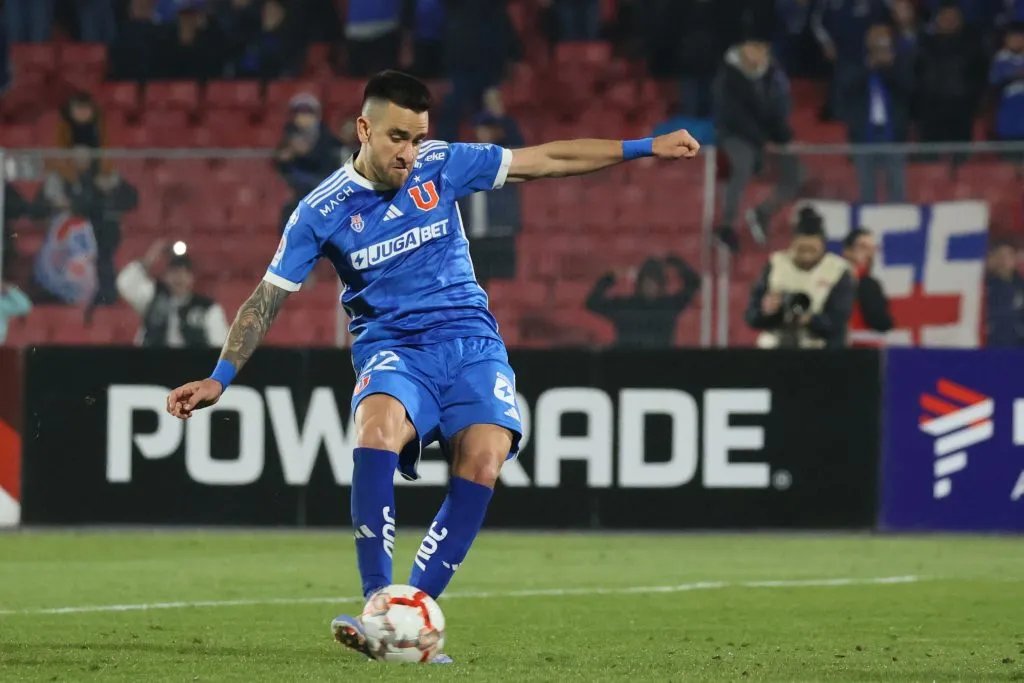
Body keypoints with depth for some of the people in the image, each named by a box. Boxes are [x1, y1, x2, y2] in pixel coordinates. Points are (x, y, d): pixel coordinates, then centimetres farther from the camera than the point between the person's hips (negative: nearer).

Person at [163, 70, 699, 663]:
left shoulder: (442, 166, 0)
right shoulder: (322, 212, -3)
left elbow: (548, 160, 7)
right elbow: (267, 299, 2)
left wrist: (644, 148, 7)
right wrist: (219, 379, -5)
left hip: (470, 341, 2)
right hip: (391, 346, -2)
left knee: (482, 463, -24)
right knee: (377, 430, -35)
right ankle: (377, 606, -32)